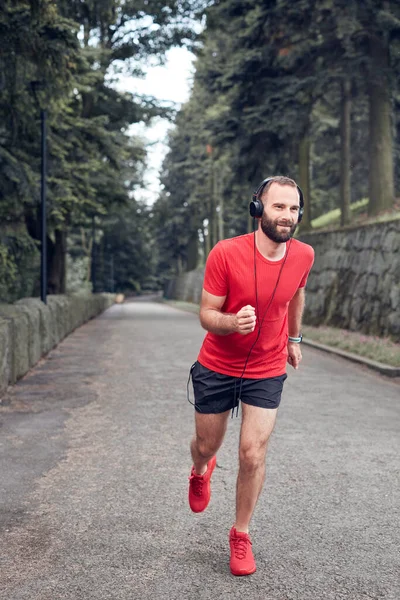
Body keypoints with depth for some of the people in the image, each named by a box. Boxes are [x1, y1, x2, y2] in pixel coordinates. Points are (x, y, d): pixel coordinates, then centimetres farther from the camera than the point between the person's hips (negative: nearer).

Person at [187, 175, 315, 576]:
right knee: (207, 446, 16)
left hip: (267, 371, 1)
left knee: (253, 455, -3)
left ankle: (241, 534, 21)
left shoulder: (303, 256, -11)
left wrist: (294, 338, 21)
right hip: (217, 367, -1)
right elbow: (206, 314, -16)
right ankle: (200, 472, 55)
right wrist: (233, 322, -37)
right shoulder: (226, 253, -23)